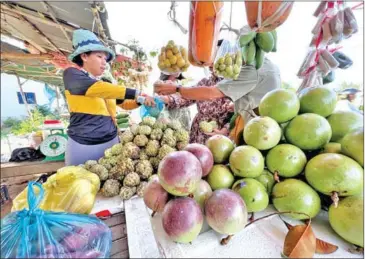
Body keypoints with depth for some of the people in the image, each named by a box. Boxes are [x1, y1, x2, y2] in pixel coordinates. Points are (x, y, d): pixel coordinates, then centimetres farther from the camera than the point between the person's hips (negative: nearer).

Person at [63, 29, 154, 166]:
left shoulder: (106, 84, 13)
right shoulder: (71, 74, -3)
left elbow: (125, 103, 17)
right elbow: (98, 89, -22)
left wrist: (140, 100, -2)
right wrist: (136, 93, -27)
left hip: (111, 141, 5)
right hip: (83, 145, -5)